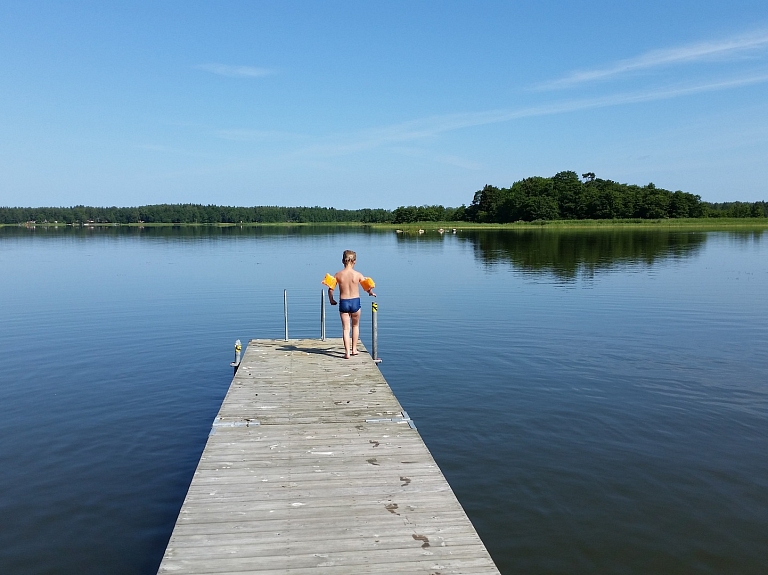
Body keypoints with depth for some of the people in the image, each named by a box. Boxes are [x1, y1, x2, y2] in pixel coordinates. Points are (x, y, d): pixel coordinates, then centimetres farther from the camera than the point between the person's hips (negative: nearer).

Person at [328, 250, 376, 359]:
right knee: (355, 326, 20)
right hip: (355, 302, 0)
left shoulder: (338, 275, -4)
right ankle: (354, 349, 24)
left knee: (346, 328, 6)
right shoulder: (357, 274, -7)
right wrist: (371, 293, 18)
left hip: (343, 302, 0)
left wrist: (331, 300, 14)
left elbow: (330, 289, -2)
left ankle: (347, 352, 0)